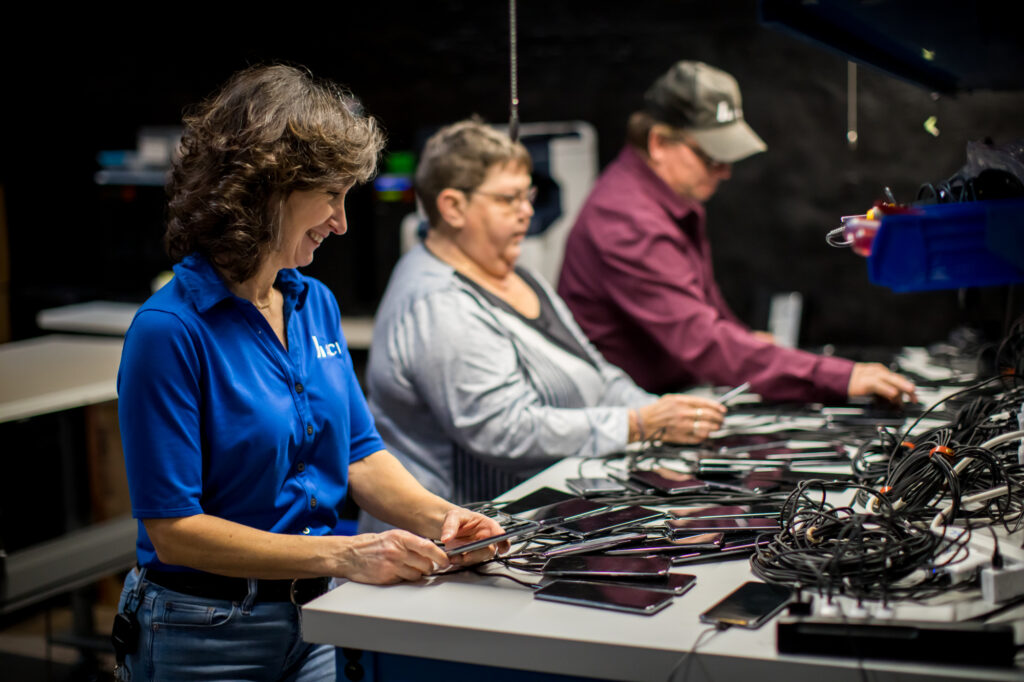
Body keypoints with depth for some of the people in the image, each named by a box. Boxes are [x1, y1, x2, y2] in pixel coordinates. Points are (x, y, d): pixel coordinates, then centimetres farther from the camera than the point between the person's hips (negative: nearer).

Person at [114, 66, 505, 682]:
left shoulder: (317, 304, 3)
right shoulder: (169, 331, -20)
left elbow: (360, 454, 5)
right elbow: (173, 529, -20)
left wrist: (436, 517, -14)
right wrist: (342, 556, -25)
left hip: (317, 619, 6)